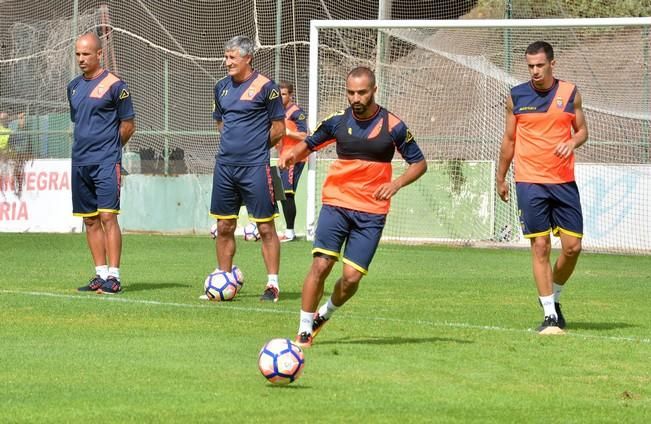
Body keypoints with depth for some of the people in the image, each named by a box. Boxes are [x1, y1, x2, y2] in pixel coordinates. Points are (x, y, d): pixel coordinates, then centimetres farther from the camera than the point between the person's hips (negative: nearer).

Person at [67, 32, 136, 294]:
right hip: (80, 162, 7)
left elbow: (128, 126, -1)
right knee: (90, 220, 7)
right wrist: (84, 146, 15)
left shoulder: (114, 85, -6)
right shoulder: (74, 87, 14)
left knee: (108, 216, -12)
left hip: (106, 162, -7)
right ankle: (101, 275, 13)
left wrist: (109, 148, 6)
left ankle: (113, 277, -12)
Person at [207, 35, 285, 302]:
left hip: (255, 167, -6)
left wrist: (256, 148, 3)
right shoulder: (222, 87, 12)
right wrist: (233, 144, 12)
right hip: (225, 165, 6)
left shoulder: (265, 87, -7)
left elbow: (278, 129, -4)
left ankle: (272, 284, 2)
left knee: (265, 227, -3)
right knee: (224, 227, 9)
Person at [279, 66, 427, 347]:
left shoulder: (392, 126, -3)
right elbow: (309, 144, 17)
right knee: (321, 265, -14)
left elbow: (419, 163, 5)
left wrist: (396, 183, -13)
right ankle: (304, 330, -3)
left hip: (371, 212, -1)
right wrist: (293, 155, -6)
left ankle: (326, 313, 23)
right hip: (336, 205, 1)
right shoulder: (338, 121, 3)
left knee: (352, 276, -7)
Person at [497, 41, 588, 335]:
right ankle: (549, 316, -2)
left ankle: (554, 296, 25)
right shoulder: (516, 97, 3)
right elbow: (509, 140, 13)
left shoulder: (570, 93, 4)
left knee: (573, 247, -1)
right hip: (529, 182, -1)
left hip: (564, 182, 1)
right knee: (540, 247, -6)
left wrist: (573, 142, -11)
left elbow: (582, 130, 12)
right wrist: (501, 178, 15)